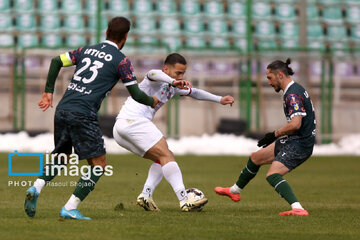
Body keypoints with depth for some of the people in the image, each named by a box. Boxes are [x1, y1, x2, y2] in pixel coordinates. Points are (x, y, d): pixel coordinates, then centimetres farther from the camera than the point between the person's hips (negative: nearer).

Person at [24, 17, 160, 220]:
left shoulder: (87, 50, 17)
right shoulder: (121, 61, 0)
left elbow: (57, 61, 13)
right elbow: (136, 94, 0)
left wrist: (48, 92, 19)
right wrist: (152, 102, 21)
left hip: (62, 110, 7)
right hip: (83, 115, -7)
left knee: (61, 155, 26)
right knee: (99, 164, 2)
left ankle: (36, 188, 4)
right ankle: (70, 208, -7)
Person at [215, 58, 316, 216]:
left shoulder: (293, 94, -20)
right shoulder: (295, 89, 14)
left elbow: (295, 124, -30)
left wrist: (274, 135, -16)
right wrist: (276, 137, 18)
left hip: (299, 144, -11)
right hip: (292, 141, 11)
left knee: (272, 175, -26)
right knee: (255, 158, 22)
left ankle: (297, 208, -40)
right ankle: (234, 191, 44)